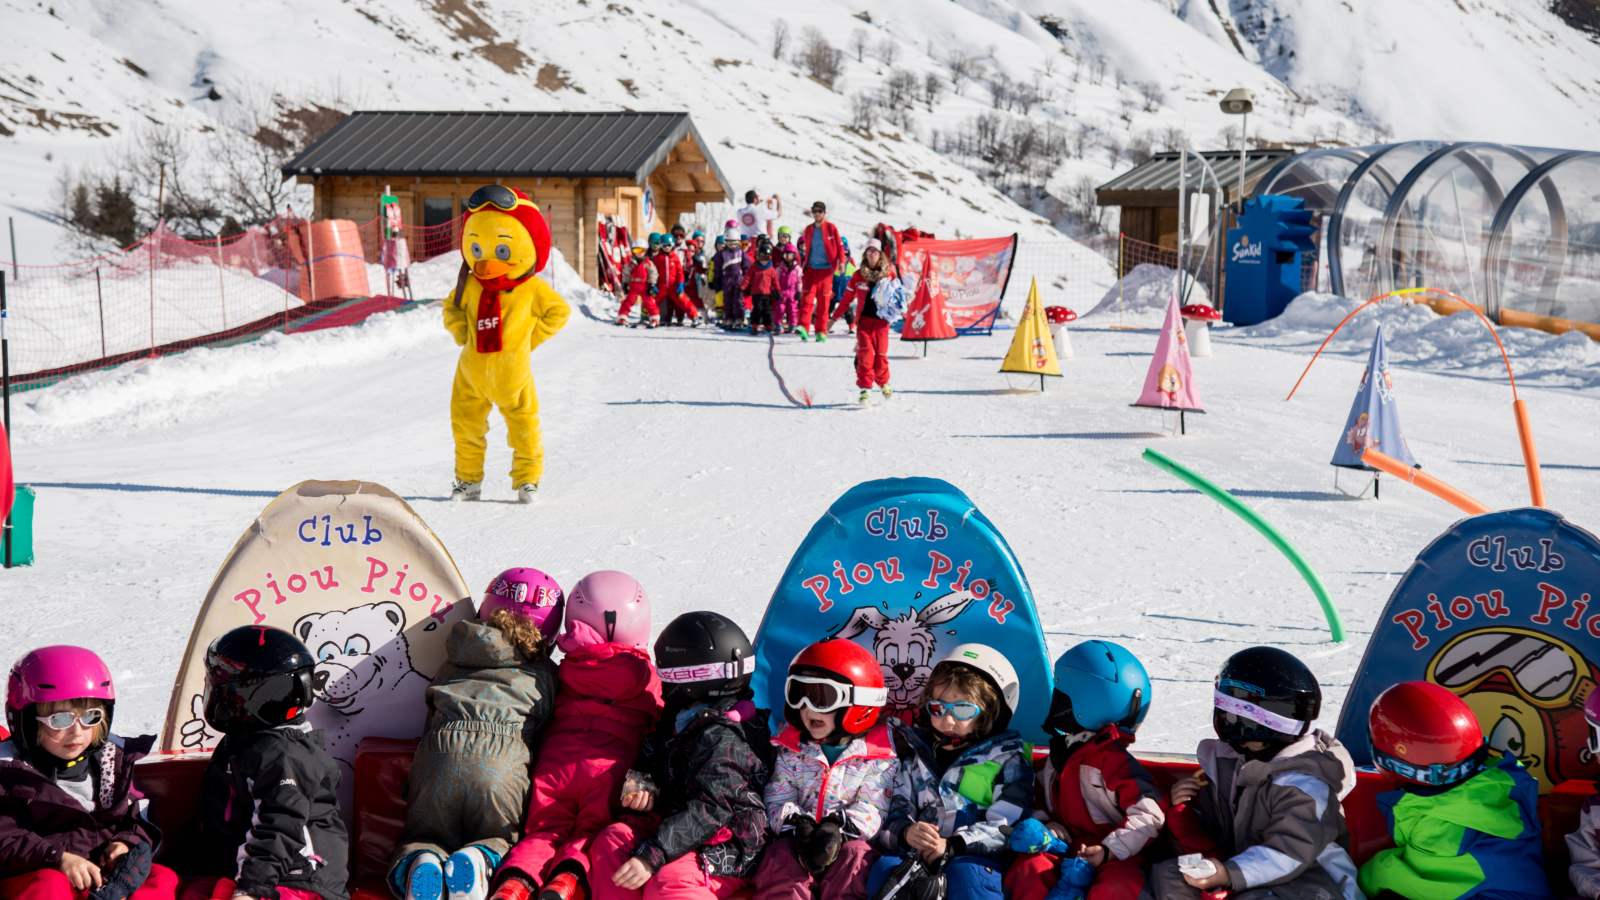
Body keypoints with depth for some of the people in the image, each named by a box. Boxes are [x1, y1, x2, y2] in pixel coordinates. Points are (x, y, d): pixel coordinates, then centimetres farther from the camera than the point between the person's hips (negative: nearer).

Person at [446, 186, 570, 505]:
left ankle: (527, 480, 19)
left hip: (512, 373, -3)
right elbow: (452, 310, 18)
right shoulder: (470, 286, 0)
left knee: (524, 426, 4)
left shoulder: (532, 288, -7)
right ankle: (468, 480, 24)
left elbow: (559, 311, 5)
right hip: (473, 371, 3)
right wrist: (463, 335, 3)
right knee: (466, 426, 9)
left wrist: (533, 337, -1)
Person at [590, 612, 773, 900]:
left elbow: (709, 809, -24)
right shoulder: (680, 721, 13)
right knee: (614, 838, -8)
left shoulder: (722, 738, -17)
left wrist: (651, 856, -29)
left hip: (728, 852, -10)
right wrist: (650, 791, 0)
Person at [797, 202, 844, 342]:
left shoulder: (831, 228, 2)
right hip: (811, 269, 2)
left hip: (826, 270, -2)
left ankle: (821, 331, 8)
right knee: (807, 299, -13)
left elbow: (839, 246, 3)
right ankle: (804, 328, -21)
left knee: (824, 302, 1)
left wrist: (841, 261, -10)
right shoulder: (808, 229, 12)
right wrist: (803, 267, 18)